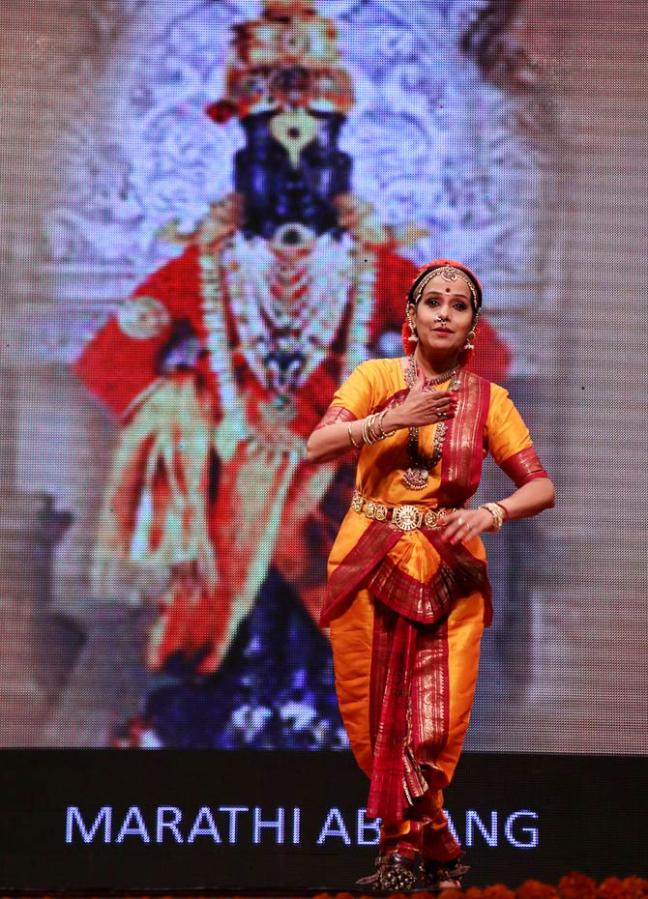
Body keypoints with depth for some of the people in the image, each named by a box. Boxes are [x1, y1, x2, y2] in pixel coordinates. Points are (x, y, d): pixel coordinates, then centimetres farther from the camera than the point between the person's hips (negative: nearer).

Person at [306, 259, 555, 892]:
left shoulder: (487, 399, 5)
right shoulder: (377, 377, 3)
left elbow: (541, 488, 0)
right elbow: (316, 447, -8)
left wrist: (490, 514, -18)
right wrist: (392, 420, -18)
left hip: (449, 572, 0)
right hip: (369, 565, 0)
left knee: (438, 725, -7)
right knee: (374, 715, 1)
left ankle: (405, 847, 9)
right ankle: (431, 847, 16)